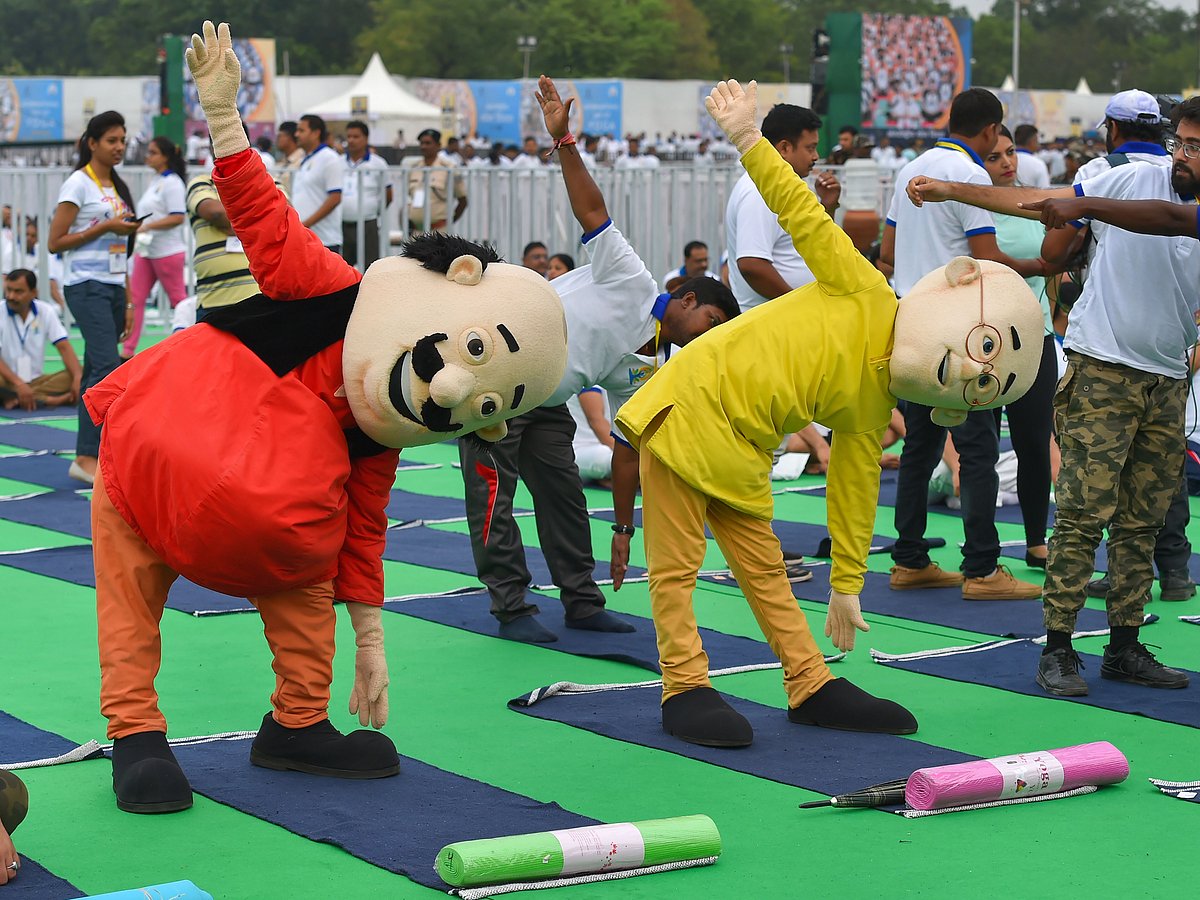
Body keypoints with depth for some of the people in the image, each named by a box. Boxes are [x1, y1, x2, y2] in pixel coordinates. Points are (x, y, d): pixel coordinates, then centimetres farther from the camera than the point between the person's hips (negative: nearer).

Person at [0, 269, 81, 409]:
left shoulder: (46, 311, 3)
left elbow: (63, 347, -3)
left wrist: (78, 377, -21)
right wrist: (18, 384, -30)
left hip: (36, 381, 4)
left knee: (83, 374, -21)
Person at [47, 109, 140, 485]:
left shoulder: (117, 187, 17)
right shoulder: (78, 184, -6)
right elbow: (54, 242, -9)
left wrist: (128, 303, 16)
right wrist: (105, 227, -14)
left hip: (113, 288, 7)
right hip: (86, 287, -7)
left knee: (97, 372, 6)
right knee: (108, 367, -18)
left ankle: (88, 456, 7)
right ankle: (86, 458, -18)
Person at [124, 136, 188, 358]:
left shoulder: (172, 182, -13)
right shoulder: (155, 182, 13)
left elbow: (177, 217, -21)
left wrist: (148, 226, -25)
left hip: (167, 252, -9)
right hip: (146, 251, 9)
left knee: (178, 299, 1)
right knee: (135, 298, 2)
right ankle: (128, 350, 2)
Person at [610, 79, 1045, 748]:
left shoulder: (870, 413, 3)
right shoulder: (867, 296, -14)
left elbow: (855, 493, 10)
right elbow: (806, 215, -15)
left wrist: (847, 586, 12)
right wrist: (748, 139, -22)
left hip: (740, 453, 7)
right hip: (689, 405, -7)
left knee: (763, 564, 13)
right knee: (678, 562, -1)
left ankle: (811, 685, 20)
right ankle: (684, 687, 7)